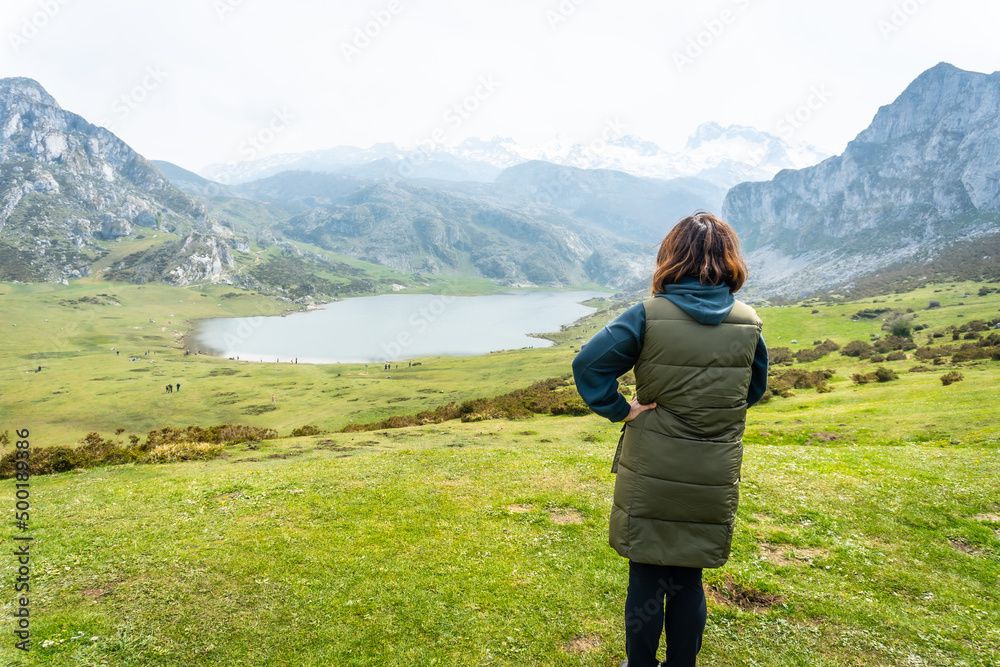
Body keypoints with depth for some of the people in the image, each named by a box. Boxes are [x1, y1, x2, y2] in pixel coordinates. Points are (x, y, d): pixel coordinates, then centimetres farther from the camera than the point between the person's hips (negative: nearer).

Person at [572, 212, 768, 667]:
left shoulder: (649, 315, -13)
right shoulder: (748, 323, -2)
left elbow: (587, 362, -19)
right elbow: (755, 390, 11)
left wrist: (619, 410, -10)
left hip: (650, 478, -3)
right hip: (714, 480, 3)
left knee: (645, 580, 14)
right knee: (688, 582, 19)